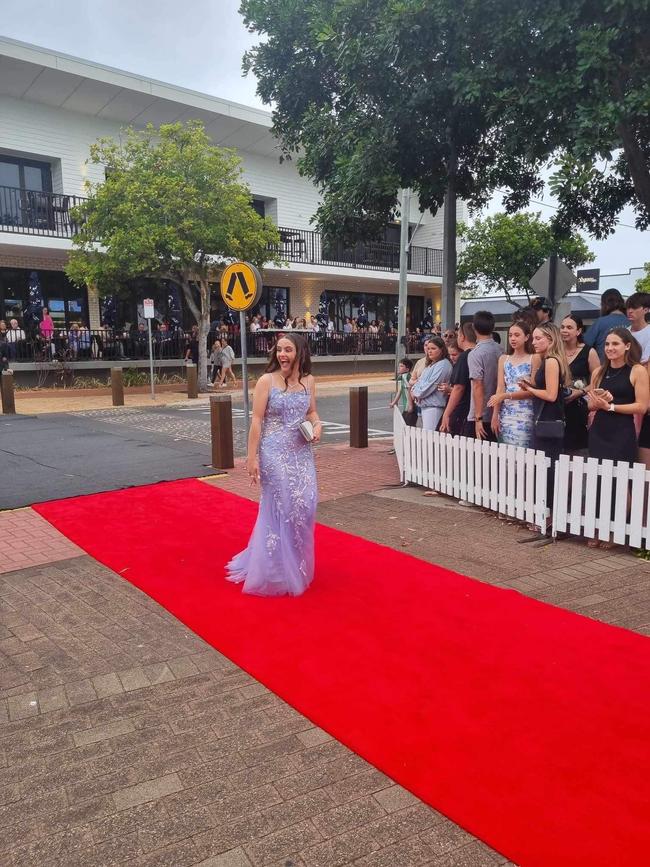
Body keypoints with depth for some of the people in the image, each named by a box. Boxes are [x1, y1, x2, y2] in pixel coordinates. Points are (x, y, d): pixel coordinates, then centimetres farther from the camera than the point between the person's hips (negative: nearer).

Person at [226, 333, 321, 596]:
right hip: (275, 453, -5)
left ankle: (297, 566, 27)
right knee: (281, 508, 0)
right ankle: (278, 572, 17)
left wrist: (317, 425, -5)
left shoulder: (309, 381, 6)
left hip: (302, 453, 5)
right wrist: (251, 457, -13)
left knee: (305, 506, 6)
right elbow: (256, 421, -10)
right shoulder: (267, 381, -8)